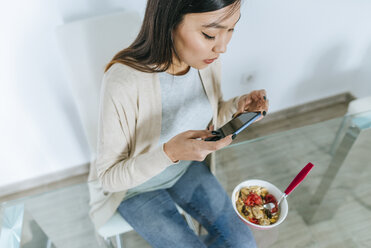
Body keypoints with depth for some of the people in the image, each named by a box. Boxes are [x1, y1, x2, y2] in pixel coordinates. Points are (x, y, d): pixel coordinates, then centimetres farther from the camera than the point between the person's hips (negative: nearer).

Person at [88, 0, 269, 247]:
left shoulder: (207, 60, -15)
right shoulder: (123, 82, -34)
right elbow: (108, 176, -23)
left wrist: (238, 106, -18)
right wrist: (169, 153, -40)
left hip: (187, 168, 5)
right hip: (136, 186, -4)